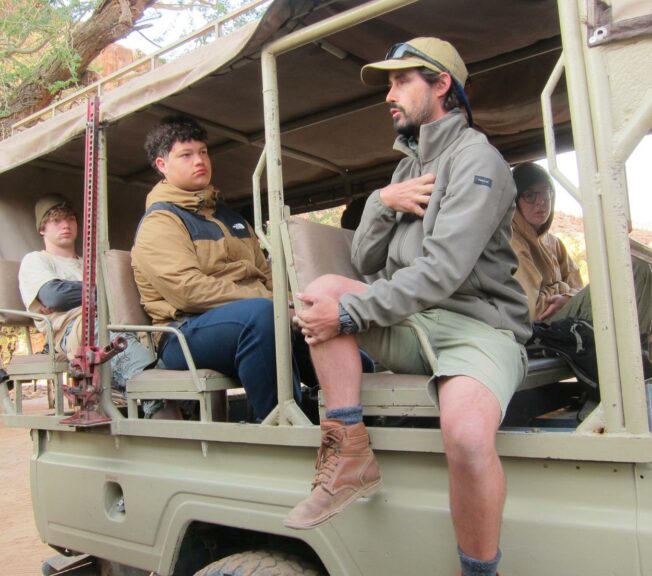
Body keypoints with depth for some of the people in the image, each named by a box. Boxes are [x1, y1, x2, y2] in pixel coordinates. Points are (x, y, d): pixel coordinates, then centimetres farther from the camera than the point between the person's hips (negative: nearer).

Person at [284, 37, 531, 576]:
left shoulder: (476, 158, -6)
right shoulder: (408, 166, 19)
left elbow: (442, 271, -20)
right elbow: (365, 262, 13)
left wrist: (348, 313, -21)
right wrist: (382, 202, -4)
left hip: (478, 324, -7)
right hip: (413, 323, 8)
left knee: (467, 434, -36)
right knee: (324, 288, -12)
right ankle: (351, 457, -12)